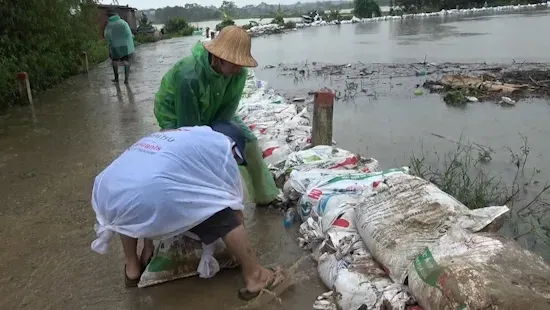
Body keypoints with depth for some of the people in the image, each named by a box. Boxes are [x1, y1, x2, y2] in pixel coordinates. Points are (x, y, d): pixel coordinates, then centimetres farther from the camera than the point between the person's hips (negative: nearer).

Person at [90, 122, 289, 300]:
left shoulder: (170, 137, 38)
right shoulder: (221, 146, 19)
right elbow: (234, 206, 20)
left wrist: (148, 246, 55)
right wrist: (241, 252, 38)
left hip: (107, 193, 7)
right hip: (148, 195, -7)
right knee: (227, 217, 10)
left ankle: (132, 267, 45)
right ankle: (255, 277, 21)